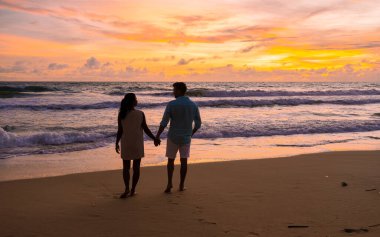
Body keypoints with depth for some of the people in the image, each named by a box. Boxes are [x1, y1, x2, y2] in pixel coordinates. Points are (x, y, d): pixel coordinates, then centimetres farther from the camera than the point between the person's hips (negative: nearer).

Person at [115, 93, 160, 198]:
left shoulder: (121, 115, -7)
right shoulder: (140, 114, -10)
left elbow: (120, 131, -6)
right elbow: (145, 129, -6)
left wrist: (117, 143, 6)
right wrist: (155, 139, 6)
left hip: (126, 144, 1)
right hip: (137, 144, -1)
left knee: (126, 167, 12)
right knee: (136, 167, 10)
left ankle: (127, 189, 3)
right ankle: (133, 189, 13)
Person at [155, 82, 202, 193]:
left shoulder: (171, 104, -13)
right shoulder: (194, 105, -2)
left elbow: (164, 123, -13)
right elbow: (198, 124, 3)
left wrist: (157, 136, -3)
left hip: (173, 137, -2)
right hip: (186, 138, 2)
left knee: (171, 160, 11)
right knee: (184, 161, 11)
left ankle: (169, 183, 1)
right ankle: (181, 185, 14)